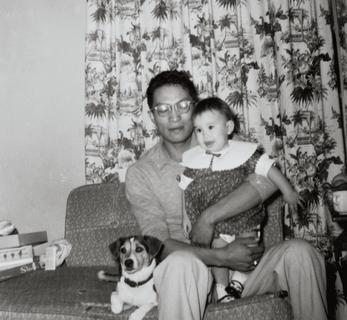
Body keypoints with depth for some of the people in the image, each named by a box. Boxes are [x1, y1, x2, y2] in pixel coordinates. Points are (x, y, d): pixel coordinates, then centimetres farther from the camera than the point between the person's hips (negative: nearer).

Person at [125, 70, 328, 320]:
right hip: (189, 273, -2)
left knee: (299, 251, -22)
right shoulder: (140, 173, 0)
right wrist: (221, 256, -21)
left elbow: (267, 179, -13)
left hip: (241, 262, 3)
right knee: (181, 262, -36)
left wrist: (209, 218, -19)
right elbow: (158, 243, -9)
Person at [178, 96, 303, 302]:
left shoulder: (244, 151, -8)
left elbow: (269, 169, -3)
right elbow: (187, 191, 5)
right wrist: (186, 216, 6)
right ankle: (222, 286, 17)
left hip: (244, 216, 0)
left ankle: (240, 277, 26)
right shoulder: (192, 159, -3)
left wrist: (288, 191, -3)